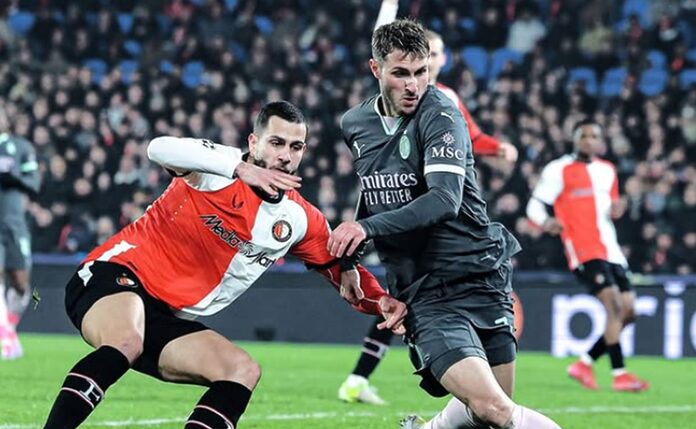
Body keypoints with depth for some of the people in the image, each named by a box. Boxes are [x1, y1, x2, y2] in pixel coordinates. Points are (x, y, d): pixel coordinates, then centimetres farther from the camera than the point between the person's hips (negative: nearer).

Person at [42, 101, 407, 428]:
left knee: (243, 372, -8)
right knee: (126, 343, -37)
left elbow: (345, 269, 18)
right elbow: (160, 149, -31)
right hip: (117, 275, -7)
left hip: (169, 321, 7)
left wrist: (381, 302, -4)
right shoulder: (223, 167, -11)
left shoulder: (301, 221, 7)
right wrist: (241, 168, -38)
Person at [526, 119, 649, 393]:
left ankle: (584, 364, 14)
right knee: (614, 305, -20)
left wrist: (616, 209, 5)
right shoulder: (559, 170, -3)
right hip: (584, 250, -7)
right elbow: (534, 205, -5)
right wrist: (546, 221, -28)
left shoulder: (608, 170, 17)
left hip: (611, 249, 7)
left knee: (628, 311, 3)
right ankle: (619, 375, -19)